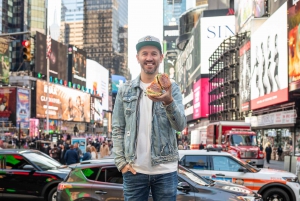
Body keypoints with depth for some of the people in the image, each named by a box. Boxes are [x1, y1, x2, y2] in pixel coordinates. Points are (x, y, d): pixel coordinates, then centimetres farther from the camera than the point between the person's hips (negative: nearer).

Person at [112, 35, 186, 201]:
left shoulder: (171, 88, 3)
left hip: (165, 170, -1)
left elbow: (180, 125, -9)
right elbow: (117, 129, 7)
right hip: (134, 170, 1)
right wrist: (121, 162, -3)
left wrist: (168, 102, -28)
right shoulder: (125, 90, 7)